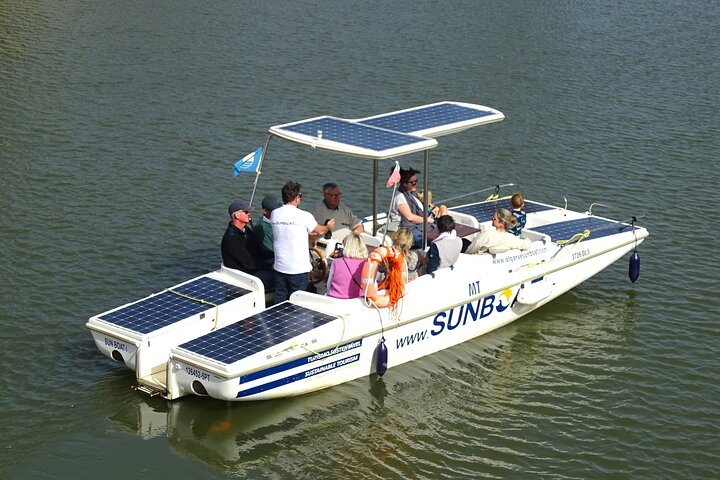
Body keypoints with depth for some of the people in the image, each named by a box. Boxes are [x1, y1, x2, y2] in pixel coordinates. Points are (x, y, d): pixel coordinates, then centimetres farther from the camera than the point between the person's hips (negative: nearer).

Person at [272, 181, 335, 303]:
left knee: (280, 302, 11)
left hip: (280, 268, 5)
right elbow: (320, 231, 5)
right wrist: (328, 227, 28)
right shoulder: (304, 216, -14)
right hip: (298, 268, -5)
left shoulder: (274, 214, 1)